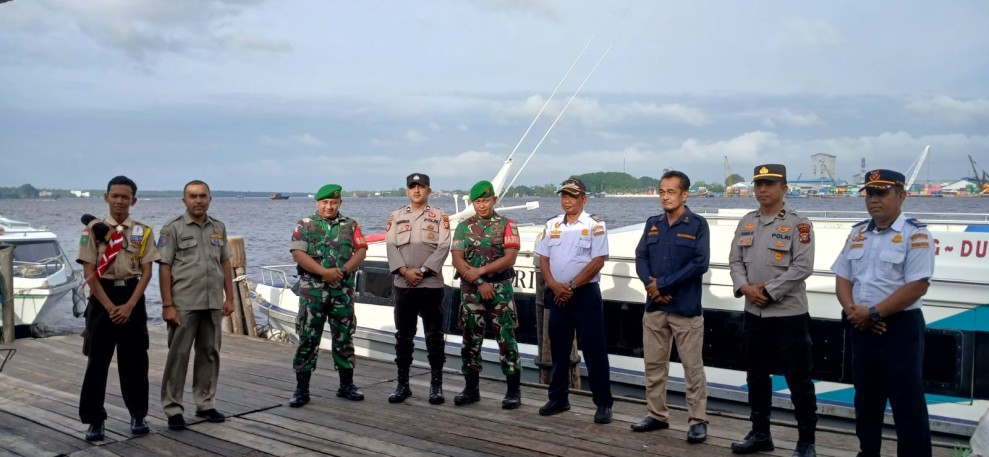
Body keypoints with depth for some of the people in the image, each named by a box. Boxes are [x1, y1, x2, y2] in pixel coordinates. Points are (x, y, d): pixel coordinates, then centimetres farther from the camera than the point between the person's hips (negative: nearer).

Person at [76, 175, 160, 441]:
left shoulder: (143, 231, 3)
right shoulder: (93, 229, -1)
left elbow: (147, 272, -1)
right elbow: (89, 272, -5)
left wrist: (129, 305, -11)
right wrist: (110, 306, -12)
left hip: (132, 297, 1)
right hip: (103, 297, -1)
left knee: (135, 359, 8)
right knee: (98, 360, 2)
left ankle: (138, 414, 21)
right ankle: (94, 419, 12)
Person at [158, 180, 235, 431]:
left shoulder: (219, 228, 10)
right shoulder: (172, 228, -4)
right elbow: (164, 268, -7)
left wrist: (229, 298, 9)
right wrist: (167, 305, -13)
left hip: (213, 304, 5)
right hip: (184, 304, -5)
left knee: (210, 353, 11)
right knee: (178, 355, 1)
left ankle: (205, 404, 22)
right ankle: (173, 408, 10)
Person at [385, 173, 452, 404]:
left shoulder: (439, 216, 4)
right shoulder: (396, 216, 11)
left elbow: (443, 247, -5)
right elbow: (391, 246, 2)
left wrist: (422, 270, -14)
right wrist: (405, 271, -12)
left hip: (431, 283, -2)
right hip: (403, 284, 2)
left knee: (434, 335, 2)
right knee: (403, 335, 7)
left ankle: (436, 385, 10)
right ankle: (402, 384, 15)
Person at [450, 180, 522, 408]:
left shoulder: (507, 225, 1)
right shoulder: (463, 227, 8)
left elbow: (510, 258, -8)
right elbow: (457, 260, -1)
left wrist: (479, 271, -14)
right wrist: (478, 282, -12)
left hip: (500, 288, -2)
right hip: (471, 290, 3)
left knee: (506, 338, -2)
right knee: (471, 338, 7)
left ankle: (514, 390, 5)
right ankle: (472, 388, 17)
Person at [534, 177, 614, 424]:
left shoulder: (595, 225, -4)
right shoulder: (551, 225, 10)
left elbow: (598, 261, -12)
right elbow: (543, 259, 8)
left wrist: (571, 286, -15)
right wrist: (554, 286, -8)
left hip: (585, 293, -5)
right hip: (556, 295, 5)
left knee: (594, 349, -2)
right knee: (558, 349, 12)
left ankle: (603, 403, 5)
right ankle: (558, 398, 23)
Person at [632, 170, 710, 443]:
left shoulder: (697, 225, -4)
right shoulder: (652, 224, 11)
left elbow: (700, 263, -13)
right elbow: (641, 257, 7)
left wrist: (662, 284, -14)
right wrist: (650, 284, -13)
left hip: (686, 308, -5)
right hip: (654, 307, 5)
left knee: (692, 367, -1)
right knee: (653, 364, 10)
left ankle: (698, 421, 8)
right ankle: (657, 415, 22)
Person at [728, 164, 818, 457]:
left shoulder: (798, 224, -8)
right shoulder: (746, 223, 10)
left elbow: (802, 267, -16)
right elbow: (735, 260, 8)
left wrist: (768, 292, -16)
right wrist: (744, 287, -10)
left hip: (789, 313, -6)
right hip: (753, 313, 6)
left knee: (798, 379, 1)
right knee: (756, 376, 15)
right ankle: (760, 433, 28)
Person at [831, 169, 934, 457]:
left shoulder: (915, 234, -11)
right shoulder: (857, 233, 10)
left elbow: (917, 286, -18)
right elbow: (843, 277, 10)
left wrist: (873, 312, -18)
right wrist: (852, 310, -8)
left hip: (900, 328, -6)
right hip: (862, 328, 7)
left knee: (907, 404, -1)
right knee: (866, 398, 17)